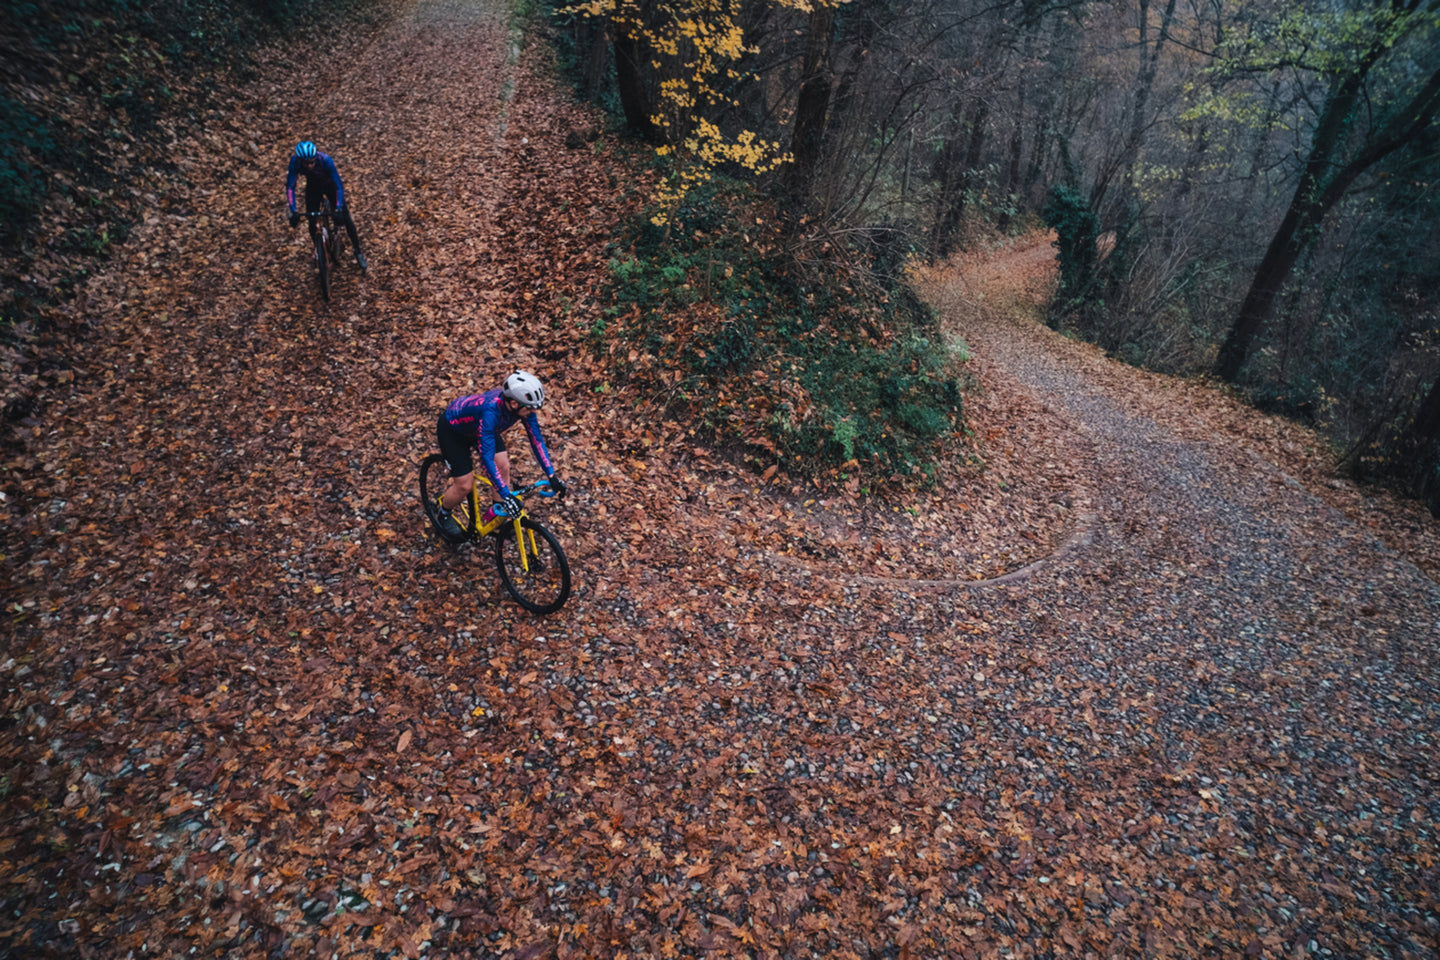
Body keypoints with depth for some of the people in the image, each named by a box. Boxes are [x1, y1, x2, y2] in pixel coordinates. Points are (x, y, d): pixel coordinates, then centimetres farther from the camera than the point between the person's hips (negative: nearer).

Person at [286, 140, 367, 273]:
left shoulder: (325, 160, -37)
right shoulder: (295, 162, -30)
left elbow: (339, 186, -36)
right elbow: (290, 187, -27)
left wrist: (339, 209, -47)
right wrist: (293, 211, -37)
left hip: (330, 185, -2)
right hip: (313, 187, 2)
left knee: (346, 219, -8)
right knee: (312, 222, 0)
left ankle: (358, 254, 6)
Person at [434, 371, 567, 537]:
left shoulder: (523, 406, -26)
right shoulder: (491, 411, -44)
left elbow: (537, 440, -17)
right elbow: (487, 458, -45)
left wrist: (551, 475, -22)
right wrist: (506, 495, -47)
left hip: (475, 426, 6)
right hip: (451, 429, -6)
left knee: (503, 466, -10)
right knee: (465, 485, -5)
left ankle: (495, 516, 9)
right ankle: (444, 514, 26)